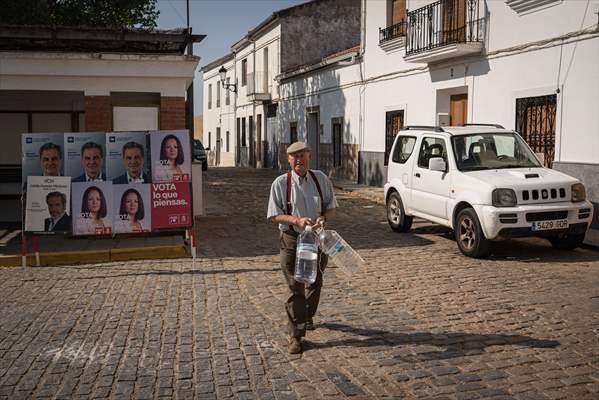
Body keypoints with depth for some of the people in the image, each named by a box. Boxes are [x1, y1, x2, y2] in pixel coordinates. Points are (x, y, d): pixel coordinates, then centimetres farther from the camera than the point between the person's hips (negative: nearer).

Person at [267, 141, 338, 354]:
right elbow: (274, 215, -7)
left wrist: (323, 218, -16)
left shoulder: (321, 179, 0)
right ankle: (294, 335, 10)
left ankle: (307, 316, 48)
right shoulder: (281, 183, -7)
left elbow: (332, 207, 7)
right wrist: (297, 220, -23)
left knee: (315, 282, 21)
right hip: (292, 240, -3)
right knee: (295, 288, -1)